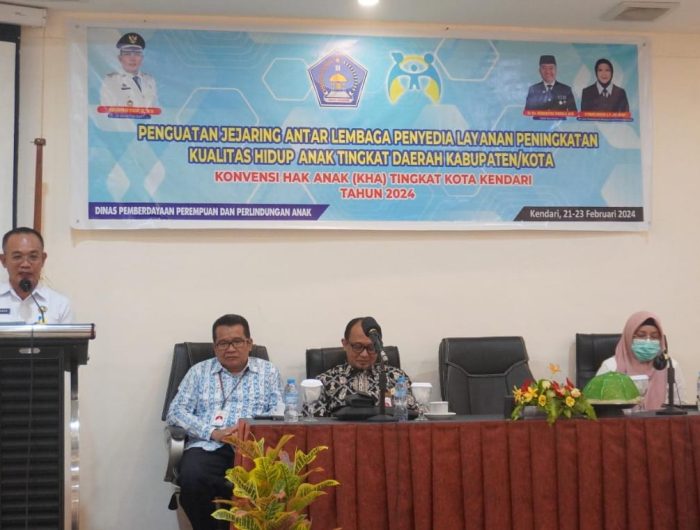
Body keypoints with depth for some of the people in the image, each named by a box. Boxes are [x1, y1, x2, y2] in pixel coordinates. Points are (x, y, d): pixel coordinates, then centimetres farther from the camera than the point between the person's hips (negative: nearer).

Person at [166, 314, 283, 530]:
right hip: (208, 446, 1)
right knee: (192, 478, -34)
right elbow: (175, 413, 8)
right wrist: (213, 432, -8)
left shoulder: (268, 371, 18)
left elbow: (280, 411, 6)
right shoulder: (199, 371, 18)